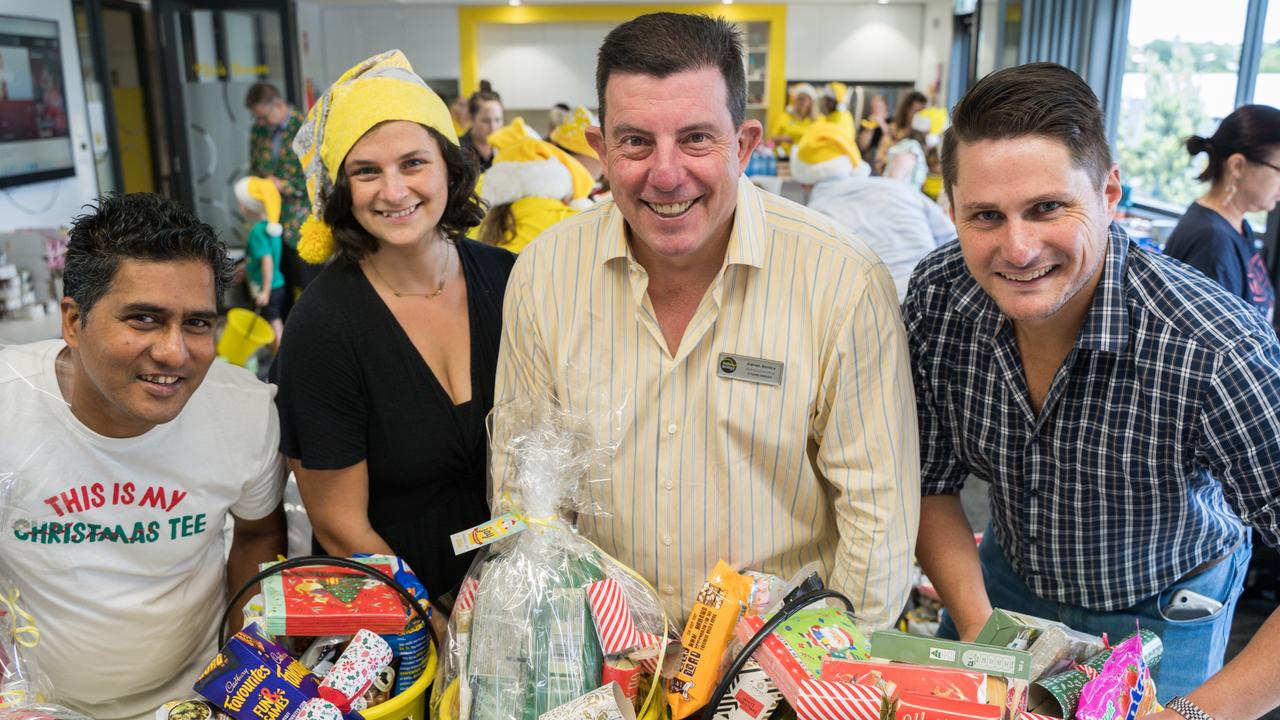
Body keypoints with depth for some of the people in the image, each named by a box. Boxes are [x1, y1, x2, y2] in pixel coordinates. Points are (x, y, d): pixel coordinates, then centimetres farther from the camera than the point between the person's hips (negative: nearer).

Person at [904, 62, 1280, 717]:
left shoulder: (1218, 354, -36)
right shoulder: (936, 297, -23)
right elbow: (930, 485, -10)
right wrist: (979, 631, -19)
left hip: (1158, 616, -3)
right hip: (1005, 579, 4)